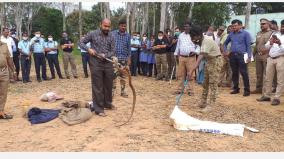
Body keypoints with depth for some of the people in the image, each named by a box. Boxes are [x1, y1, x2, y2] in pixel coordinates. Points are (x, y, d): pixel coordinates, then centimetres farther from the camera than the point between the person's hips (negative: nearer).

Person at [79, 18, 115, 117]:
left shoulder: (111, 37, 4)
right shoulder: (92, 34, -3)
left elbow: (113, 51, 1)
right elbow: (81, 43, 5)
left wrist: (105, 55, -19)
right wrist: (88, 49, -13)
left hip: (108, 63, 4)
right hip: (96, 63, -4)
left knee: (108, 85, 14)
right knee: (97, 86, 0)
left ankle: (107, 103, 32)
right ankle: (98, 108, 7)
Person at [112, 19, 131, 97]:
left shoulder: (128, 35, 5)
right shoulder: (113, 33, -1)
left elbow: (129, 47, 8)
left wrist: (129, 58, 4)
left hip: (124, 59, 2)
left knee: (123, 76, 8)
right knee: (113, 76, -3)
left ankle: (123, 91, 17)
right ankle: (112, 91, 5)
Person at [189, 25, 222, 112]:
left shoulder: (206, 41, -27)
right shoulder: (202, 40, 2)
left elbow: (200, 57, -36)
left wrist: (192, 70, -42)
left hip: (215, 60, -10)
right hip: (209, 60, 10)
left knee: (213, 84, -9)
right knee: (205, 83, 10)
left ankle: (211, 105, -6)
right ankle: (203, 102, 18)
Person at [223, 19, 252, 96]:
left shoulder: (245, 33, 1)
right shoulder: (231, 34, 13)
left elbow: (248, 46, -4)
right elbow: (225, 43, 26)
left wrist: (249, 56, -12)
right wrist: (226, 51, 9)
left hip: (241, 55, -4)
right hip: (232, 55, 5)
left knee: (244, 73, -5)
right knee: (234, 73, 9)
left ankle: (247, 90, 2)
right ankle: (236, 88, 20)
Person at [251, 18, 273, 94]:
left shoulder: (271, 33, -4)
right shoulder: (258, 34, 19)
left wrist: (266, 50, -21)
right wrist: (254, 54, 20)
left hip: (266, 56, -7)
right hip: (258, 56, 7)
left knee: (266, 74, -6)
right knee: (259, 74, 12)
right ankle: (259, 88, 21)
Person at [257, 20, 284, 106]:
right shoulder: (275, 35, 17)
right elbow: (266, 47, 12)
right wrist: (270, 43, -8)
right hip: (270, 58, 5)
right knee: (268, 78, 8)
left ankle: (277, 98, 2)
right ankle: (266, 95, 18)